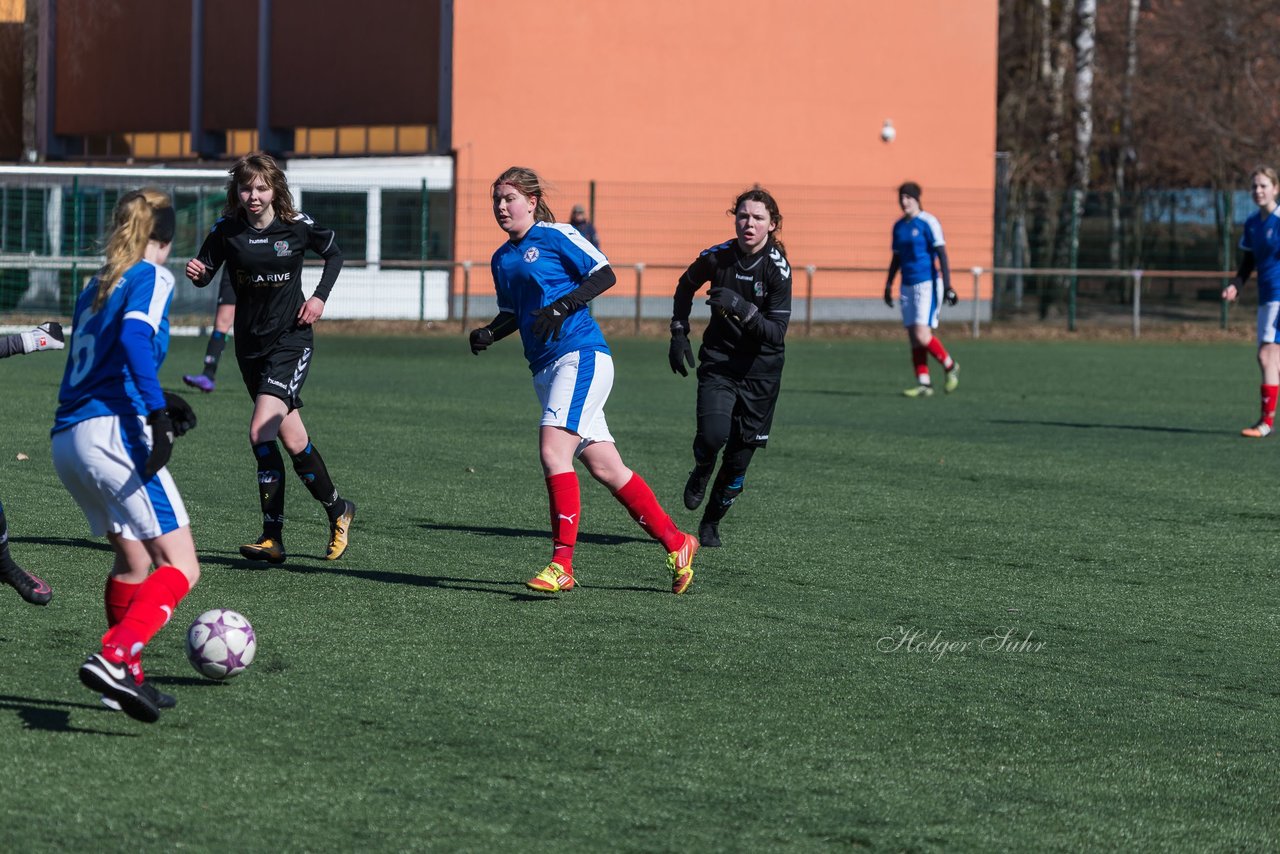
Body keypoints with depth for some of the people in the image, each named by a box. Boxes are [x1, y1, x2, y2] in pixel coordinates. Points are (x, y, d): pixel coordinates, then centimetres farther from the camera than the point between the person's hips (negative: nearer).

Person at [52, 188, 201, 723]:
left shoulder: (95, 287, 24)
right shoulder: (152, 278, 2)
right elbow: (134, 336, -17)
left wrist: (158, 403, 30)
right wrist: (158, 413, -23)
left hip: (67, 439, 8)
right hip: (112, 432, -8)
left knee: (133, 559, 23)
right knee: (181, 568, -9)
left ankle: (127, 680, 23)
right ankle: (113, 660, -28)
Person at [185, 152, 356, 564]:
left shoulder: (297, 225, -7)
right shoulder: (226, 229, -3)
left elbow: (334, 254, 10)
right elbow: (205, 273, 2)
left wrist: (320, 297, -4)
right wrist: (196, 273, -22)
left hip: (291, 340, -4)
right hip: (250, 343, 4)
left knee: (261, 432, -19)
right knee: (293, 440, 8)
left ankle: (273, 536, -8)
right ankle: (338, 508, 27)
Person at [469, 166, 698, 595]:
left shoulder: (554, 235, -3)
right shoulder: (502, 259, 19)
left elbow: (604, 274, -6)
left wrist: (562, 307, -17)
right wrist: (488, 334, 7)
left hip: (581, 355, -8)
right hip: (545, 369, 8)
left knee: (553, 449, -21)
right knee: (605, 467, 5)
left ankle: (562, 564, -21)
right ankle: (675, 543, 15)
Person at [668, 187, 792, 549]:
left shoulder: (777, 268, -13)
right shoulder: (716, 257, -7)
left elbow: (776, 333, -19)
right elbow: (686, 286, 16)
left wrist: (742, 308, -33)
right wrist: (678, 334, 10)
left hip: (761, 372, 0)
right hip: (718, 363, 0)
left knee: (740, 455, 1)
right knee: (712, 434, -23)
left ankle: (711, 522, 23)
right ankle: (700, 474, 13)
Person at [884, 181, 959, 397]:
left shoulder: (928, 223, -9)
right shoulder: (899, 226, 13)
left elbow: (941, 255, -12)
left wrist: (947, 286, -18)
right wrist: (889, 285, 23)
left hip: (927, 284, -7)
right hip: (908, 286, 7)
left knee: (922, 336, -15)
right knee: (914, 338, 3)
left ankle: (950, 367, 6)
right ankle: (923, 383, 6)